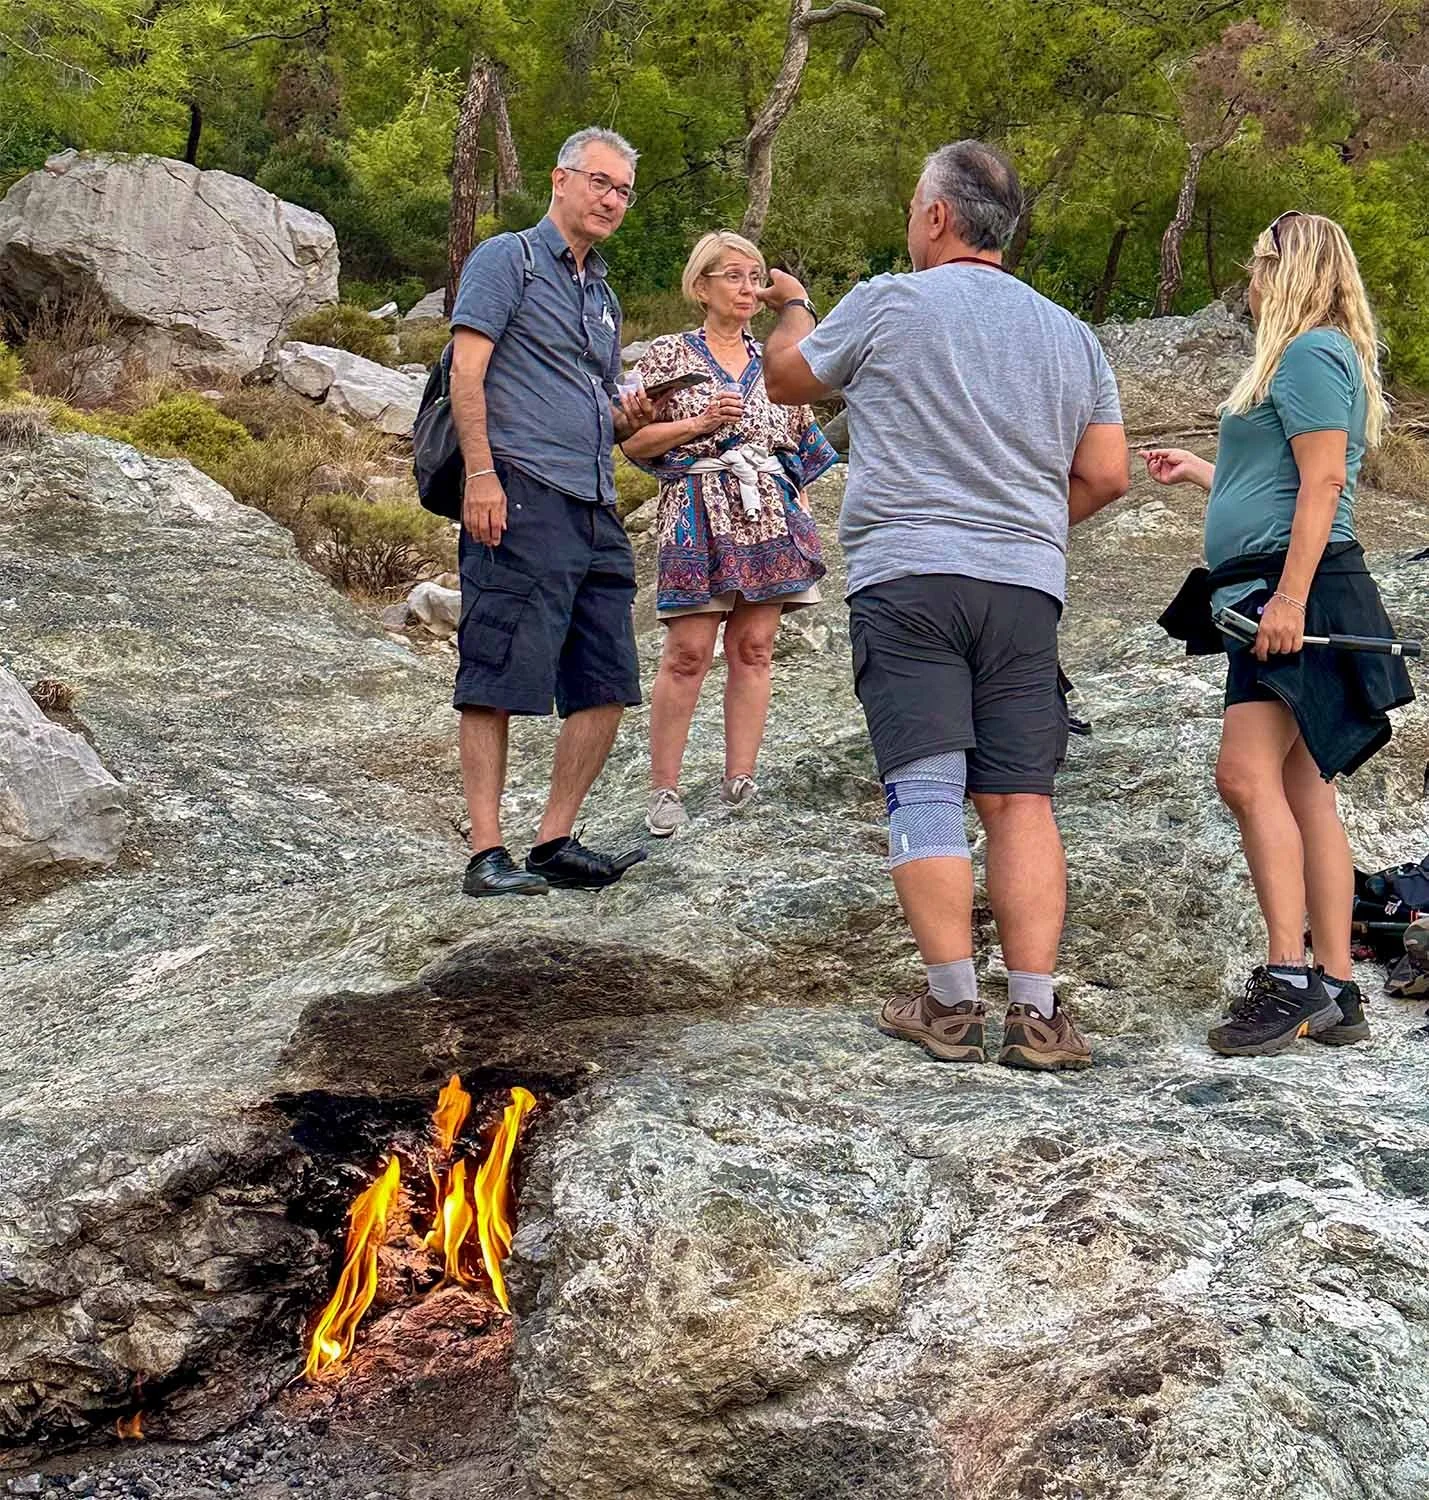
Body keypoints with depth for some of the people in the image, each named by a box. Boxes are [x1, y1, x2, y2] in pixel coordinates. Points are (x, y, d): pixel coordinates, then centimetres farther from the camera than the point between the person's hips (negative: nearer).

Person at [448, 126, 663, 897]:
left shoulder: (603, 296, 27)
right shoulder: (508, 258, 4)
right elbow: (468, 369, -8)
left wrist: (629, 419, 10)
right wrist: (481, 474, -19)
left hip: (596, 510, 8)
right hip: (522, 497, -8)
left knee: (607, 688, 5)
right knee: (499, 682, -8)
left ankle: (555, 843, 13)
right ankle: (487, 855, -5)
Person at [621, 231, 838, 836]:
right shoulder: (669, 354, 5)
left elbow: (801, 450, 20)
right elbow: (634, 441, 0)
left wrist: (801, 514, 12)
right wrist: (698, 424, -11)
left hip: (769, 515, 4)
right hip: (698, 514, -4)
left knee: (754, 648, 2)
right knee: (688, 651, -8)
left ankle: (739, 783, 8)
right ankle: (664, 790, -1)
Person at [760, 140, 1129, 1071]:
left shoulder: (887, 305, 1)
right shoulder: (1070, 334, 14)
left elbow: (786, 377, 16)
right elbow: (1106, 476, 11)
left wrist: (794, 307, 37)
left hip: (908, 578, -4)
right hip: (1028, 588, 4)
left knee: (926, 792, -3)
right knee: (1021, 799, 2)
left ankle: (953, 1003, -4)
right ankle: (1035, 1012, -1)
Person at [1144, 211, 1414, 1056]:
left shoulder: (1311, 352, -6)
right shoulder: (1312, 357, 25)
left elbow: (1322, 481, -17)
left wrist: (1290, 596, -24)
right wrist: (1196, 472, 43)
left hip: (1297, 589, -10)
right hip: (1275, 598, 10)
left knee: (1248, 775, -19)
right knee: (1304, 792, 6)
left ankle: (1289, 976, -20)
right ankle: (1336, 992, 7)